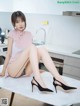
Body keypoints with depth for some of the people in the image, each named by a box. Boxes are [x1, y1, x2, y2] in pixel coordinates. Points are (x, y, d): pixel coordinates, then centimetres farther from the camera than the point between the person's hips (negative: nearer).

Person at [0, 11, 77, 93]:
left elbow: (31, 53, 14)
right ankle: (37, 80, -41)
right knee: (32, 47, -28)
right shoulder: (12, 34, 0)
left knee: (41, 49, -23)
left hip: (25, 70, 4)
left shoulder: (29, 35, 11)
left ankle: (57, 79, -33)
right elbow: (9, 54, -1)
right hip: (13, 70, -4)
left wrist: (35, 69, 12)